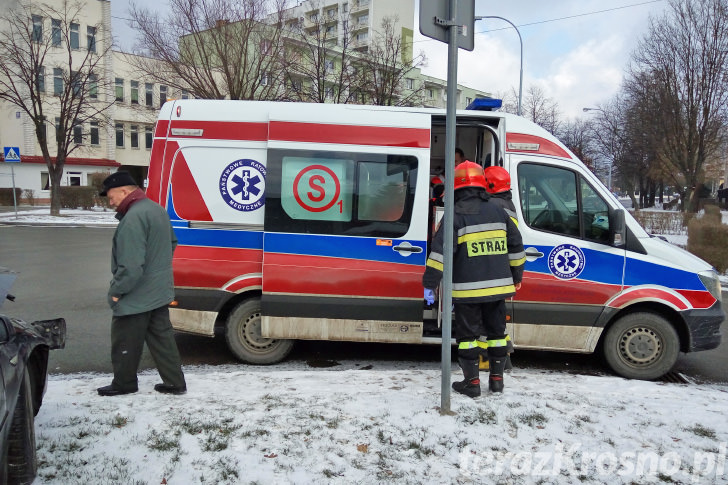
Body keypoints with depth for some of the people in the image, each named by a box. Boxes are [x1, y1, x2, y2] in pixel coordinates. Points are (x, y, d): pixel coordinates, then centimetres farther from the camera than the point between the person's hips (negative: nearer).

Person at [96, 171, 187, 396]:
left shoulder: (133, 219, -24)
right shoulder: (157, 209, 8)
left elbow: (131, 265, -29)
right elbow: (172, 243, 22)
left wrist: (116, 290, -16)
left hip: (135, 299, -9)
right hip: (160, 292, 9)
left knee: (125, 343, 10)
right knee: (162, 338, 15)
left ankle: (123, 383, 27)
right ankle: (174, 382, 21)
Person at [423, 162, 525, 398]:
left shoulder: (456, 216, -9)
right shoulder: (499, 212, 8)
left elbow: (440, 252, -16)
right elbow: (516, 247, 14)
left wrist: (429, 283, -11)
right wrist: (517, 277, 25)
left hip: (468, 290, -5)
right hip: (498, 287, 5)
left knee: (467, 334, 6)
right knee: (496, 331, 17)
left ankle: (472, 382, 9)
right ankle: (497, 378, 24)